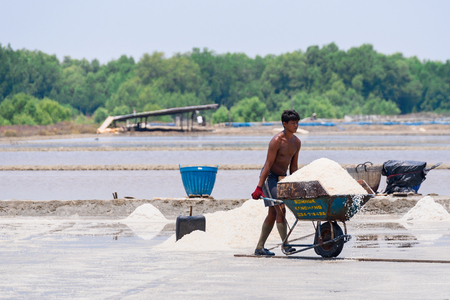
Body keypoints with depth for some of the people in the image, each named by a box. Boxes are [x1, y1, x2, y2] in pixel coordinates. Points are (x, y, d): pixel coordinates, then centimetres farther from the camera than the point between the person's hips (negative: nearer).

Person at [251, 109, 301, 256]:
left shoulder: (296, 142, 5)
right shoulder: (277, 140, -18)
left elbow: (293, 166, 12)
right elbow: (268, 165, -20)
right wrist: (259, 187, -22)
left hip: (282, 178, 8)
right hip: (270, 177, -8)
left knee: (273, 213, 7)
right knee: (280, 209, -18)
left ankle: (259, 247, 13)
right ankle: (285, 245, -20)